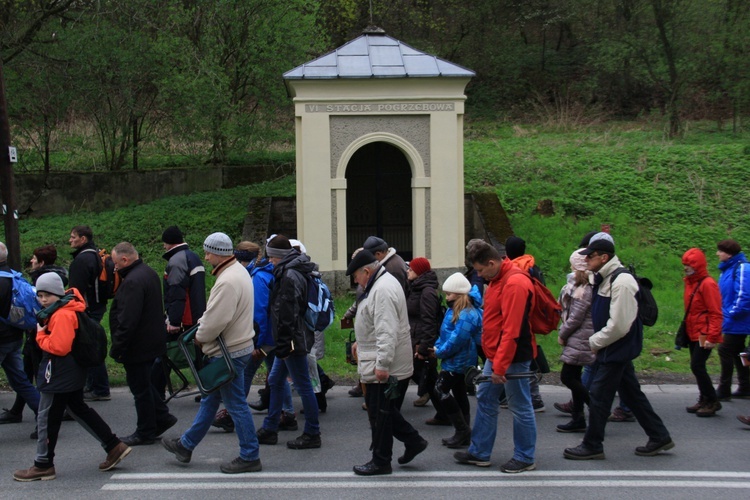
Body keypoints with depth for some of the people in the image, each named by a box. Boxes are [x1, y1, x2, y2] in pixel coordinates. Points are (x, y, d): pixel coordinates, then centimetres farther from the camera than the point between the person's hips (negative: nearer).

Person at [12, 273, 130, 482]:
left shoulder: (62, 315, -23)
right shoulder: (57, 311, 11)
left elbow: (58, 347, -28)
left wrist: (41, 335, -14)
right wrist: (45, 334, 3)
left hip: (59, 376, -11)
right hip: (72, 374, 11)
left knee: (47, 418, 1)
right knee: (79, 409, 20)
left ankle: (43, 465, 12)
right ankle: (114, 446, 21)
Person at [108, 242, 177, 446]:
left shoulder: (132, 282, -25)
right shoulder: (149, 273, 9)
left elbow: (127, 321, -27)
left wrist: (117, 349, -20)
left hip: (138, 346, -10)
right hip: (152, 341, 10)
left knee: (140, 388, 2)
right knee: (143, 384, 23)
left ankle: (145, 433, 13)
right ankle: (162, 417, 27)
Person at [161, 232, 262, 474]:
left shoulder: (228, 282, -25)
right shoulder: (237, 271, 10)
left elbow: (215, 321, -25)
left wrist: (199, 338, -8)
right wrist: (202, 326, 7)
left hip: (229, 352, -11)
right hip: (237, 346, 11)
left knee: (236, 404, -1)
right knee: (210, 398, 20)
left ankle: (250, 457, 8)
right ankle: (186, 445, 33)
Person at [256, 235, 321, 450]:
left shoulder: (290, 276, -17)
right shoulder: (288, 272, 14)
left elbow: (288, 313, -21)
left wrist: (283, 343, -20)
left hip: (293, 340, -11)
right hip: (291, 340, 11)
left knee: (303, 386, -3)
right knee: (275, 381, 17)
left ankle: (312, 434, 5)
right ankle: (269, 430, 25)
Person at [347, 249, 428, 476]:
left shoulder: (383, 289, -21)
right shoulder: (380, 283, 14)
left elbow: (387, 331, -27)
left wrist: (382, 364, -28)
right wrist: (361, 342, 31)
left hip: (383, 369, -11)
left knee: (380, 414, 1)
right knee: (386, 411, 17)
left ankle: (380, 461, 10)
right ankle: (413, 441, 23)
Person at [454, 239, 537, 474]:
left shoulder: (515, 283, -21)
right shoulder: (497, 280, 10)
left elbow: (511, 330, -25)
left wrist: (500, 366, -24)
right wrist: (494, 361, 16)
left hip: (513, 357, -10)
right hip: (495, 355, 10)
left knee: (520, 407, 2)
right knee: (485, 401, 15)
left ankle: (525, 458, 14)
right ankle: (480, 453, 24)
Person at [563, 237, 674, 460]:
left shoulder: (621, 282, -21)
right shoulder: (604, 279, 10)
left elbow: (618, 325, -24)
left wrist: (595, 342, -13)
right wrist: (596, 341, 9)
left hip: (618, 349, -10)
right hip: (615, 349, 10)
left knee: (599, 395, -3)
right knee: (632, 393, 15)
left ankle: (592, 446, 8)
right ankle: (659, 437, 24)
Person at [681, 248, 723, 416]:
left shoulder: (707, 284, -14)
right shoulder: (690, 282, 12)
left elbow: (716, 313, -17)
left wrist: (712, 336, -21)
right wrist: (686, 329, 14)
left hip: (704, 335, -9)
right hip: (693, 334, 9)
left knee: (697, 366, -11)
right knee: (697, 367, 11)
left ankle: (712, 402, -1)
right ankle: (704, 401, 20)